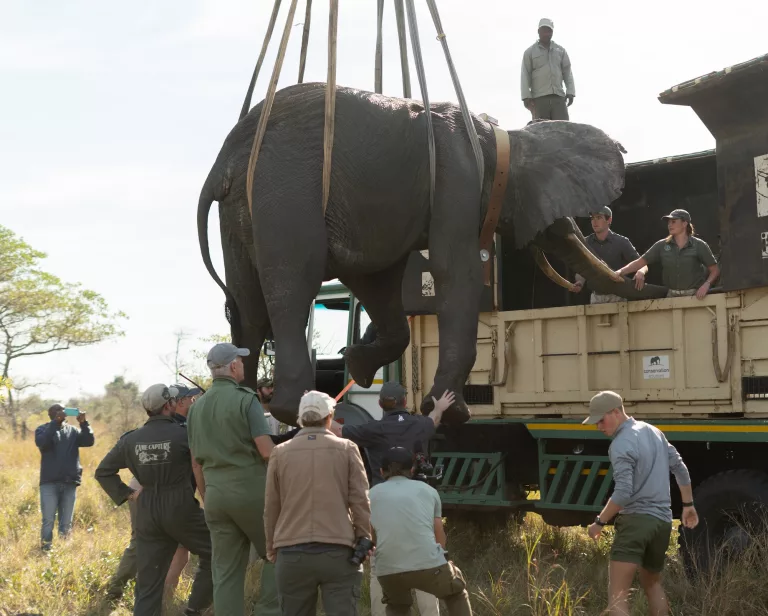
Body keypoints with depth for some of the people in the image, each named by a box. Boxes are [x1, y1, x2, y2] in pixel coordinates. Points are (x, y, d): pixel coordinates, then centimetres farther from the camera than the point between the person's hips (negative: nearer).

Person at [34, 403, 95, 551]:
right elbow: (41, 443, -16)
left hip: (70, 483, 3)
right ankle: (45, 551, 4)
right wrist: (56, 423, -22)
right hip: (49, 482, -3)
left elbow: (89, 441, -2)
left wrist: (84, 423, -17)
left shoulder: (73, 431, 12)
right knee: (48, 521, -3)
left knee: (66, 522, 7)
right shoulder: (43, 429, 5)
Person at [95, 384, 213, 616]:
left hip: (147, 512, 4)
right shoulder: (183, 434, -10)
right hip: (181, 508, -4)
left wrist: (127, 493, 10)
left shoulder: (131, 439, 4)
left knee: (148, 582, 8)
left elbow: (103, 471, 10)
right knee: (213, 554, 15)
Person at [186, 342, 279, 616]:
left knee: (226, 571, 7)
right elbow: (267, 450, -15)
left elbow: (197, 463, 15)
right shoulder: (246, 399, -9)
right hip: (251, 490, -6)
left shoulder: (197, 407, 12)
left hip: (216, 494, 6)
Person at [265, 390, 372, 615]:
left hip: (292, 554, 2)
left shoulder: (281, 453, 5)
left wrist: (271, 547, 22)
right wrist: (364, 540, 13)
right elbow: (360, 501, 1)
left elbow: (271, 507, 9)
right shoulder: (346, 449, 2)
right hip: (338, 553, -1)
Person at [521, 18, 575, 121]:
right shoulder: (530, 52, 9)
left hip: (558, 98, 2)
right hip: (539, 99, -2)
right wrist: (526, 97, -9)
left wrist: (570, 92, -1)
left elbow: (567, 72, 13)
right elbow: (525, 75, 2)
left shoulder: (560, 51, 17)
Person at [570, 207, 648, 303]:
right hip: (596, 297, 3)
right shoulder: (586, 243, 3)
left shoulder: (621, 242, -4)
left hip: (617, 296, -2)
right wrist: (579, 283, -15)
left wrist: (640, 272, -31)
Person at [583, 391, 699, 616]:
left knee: (617, 593, -14)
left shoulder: (621, 444, -13)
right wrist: (688, 505, 29)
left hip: (636, 520, -9)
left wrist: (599, 522, -10)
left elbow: (623, 493, -20)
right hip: (663, 521, 9)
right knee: (653, 583, 27)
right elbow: (680, 468, 20)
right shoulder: (654, 432, 13)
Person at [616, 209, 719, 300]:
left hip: (695, 295, -3)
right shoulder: (662, 246, 5)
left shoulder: (699, 246, -1)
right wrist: (620, 272, -13)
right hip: (672, 296, 3)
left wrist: (706, 285, -17)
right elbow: (640, 262, 1)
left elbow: (715, 270, 1)